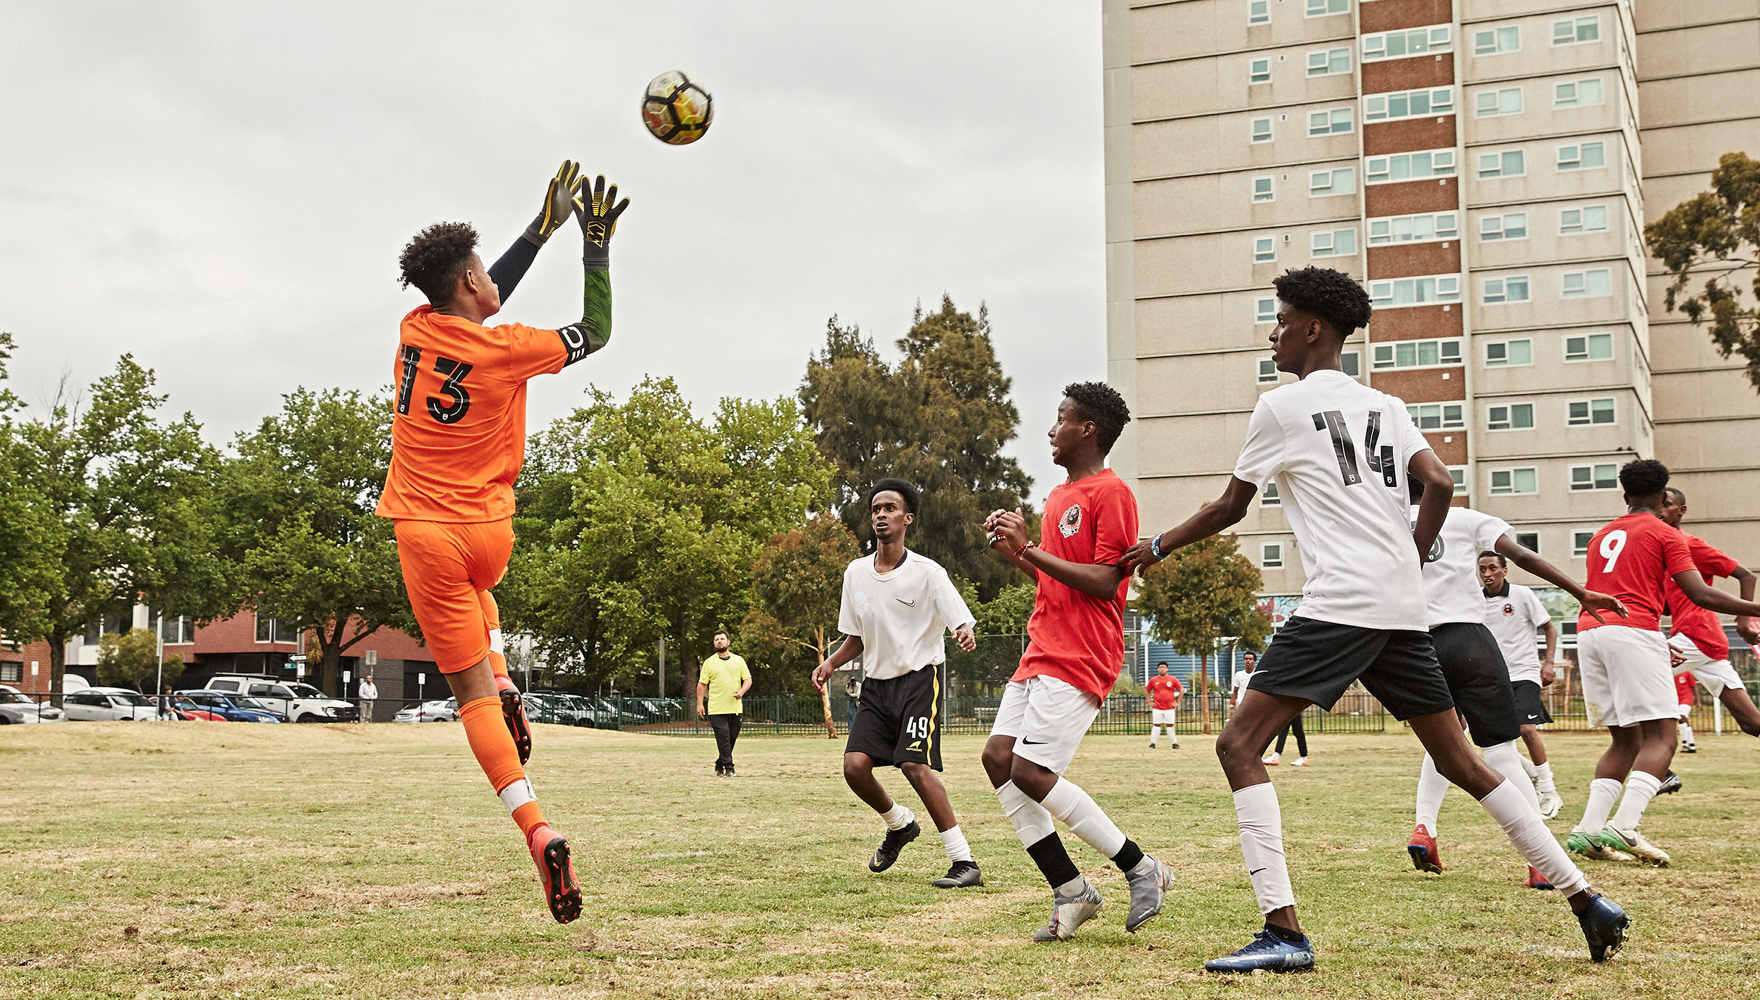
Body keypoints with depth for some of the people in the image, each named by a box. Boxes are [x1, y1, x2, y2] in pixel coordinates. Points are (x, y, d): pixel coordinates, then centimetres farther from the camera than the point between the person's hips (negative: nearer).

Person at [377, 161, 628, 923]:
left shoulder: (415, 329, 0)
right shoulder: (505, 350, -10)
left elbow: (477, 309, 19)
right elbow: (596, 332, 4)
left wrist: (543, 227, 23)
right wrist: (595, 244, 5)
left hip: (425, 534, 0)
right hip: (489, 532, 0)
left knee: (473, 694, -1)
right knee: (474, 589, 39)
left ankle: (536, 829, -14)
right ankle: (504, 684, 16)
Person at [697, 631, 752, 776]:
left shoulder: (739, 660, 10)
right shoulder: (709, 662, 6)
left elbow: (748, 679, 9)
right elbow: (702, 684, 6)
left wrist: (741, 691, -10)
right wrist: (699, 704, -1)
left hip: (735, 708, 2)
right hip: (716, 709, -2)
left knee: (732, 738, 6)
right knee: (723, 739, -11)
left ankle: (720, 766, 21)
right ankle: (728, 767, -9)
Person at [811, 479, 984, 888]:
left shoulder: (928, 573, -9)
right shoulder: (855, 573, 7)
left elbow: (962, 622, -12)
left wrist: (965, 635, -35)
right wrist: (830, 662, 0)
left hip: (919, 678, -5)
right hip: (876, 683, 5)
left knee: (916, 765, -21)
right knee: (854, 765, -10)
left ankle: (964, 861, -14)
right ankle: (899, 824, 21)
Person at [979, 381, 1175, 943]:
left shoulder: (1111, 493, -10)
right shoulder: (1058, 496, 19)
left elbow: (1104, 583, -18)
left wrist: (1030, 548, -16)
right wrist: (1014, 552, 12)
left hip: (1080, 659, -10)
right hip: (1042, 652, 10)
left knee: (1031, 771, -16)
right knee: (997, 758, -1)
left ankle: (1142, 869, -3)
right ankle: (1070, 891, 4)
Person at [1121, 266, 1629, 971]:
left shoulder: (1282, 405, 2)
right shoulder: (1384, 406, 18)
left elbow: (1228, 508, 8)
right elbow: (1439, 485, 7)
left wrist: (1158, 547, 23)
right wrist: (1406, 563, 18)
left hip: (1338, 605, -7)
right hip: (1402, 609, 7)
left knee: (1240, 746, -7)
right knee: (1460, 761, 15)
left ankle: (1283, 932, -19)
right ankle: (1588, 903, 16)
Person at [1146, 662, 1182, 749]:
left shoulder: (1173, 679, 1)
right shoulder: (1153, 680, 4)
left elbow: (1182, 690, 6)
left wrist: (1177, 702, 1)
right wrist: (1150, 702, 8)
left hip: (1169, 708, -1)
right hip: (1157, 708, 1)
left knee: (1170, 725, 1)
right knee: (1156, 725, -1)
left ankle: (1174, 742, 8)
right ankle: (1152, 743, 3)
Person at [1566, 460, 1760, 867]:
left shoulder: (1601, 536, 24)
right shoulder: (1665, 534, 5)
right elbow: (1700, 595, -5)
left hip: (1589, 632, 7)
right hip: (1634, 631, -7)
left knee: (1625, 741, 13)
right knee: (1660, 737, -7)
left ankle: (1588, 829, 1)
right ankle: (1623, 826, -25)